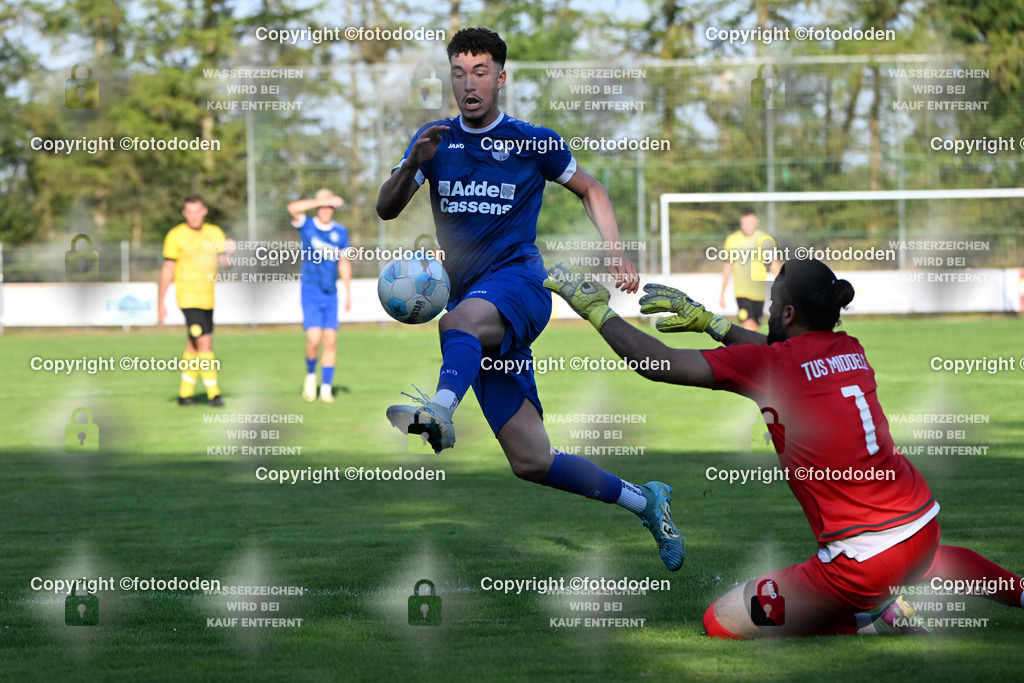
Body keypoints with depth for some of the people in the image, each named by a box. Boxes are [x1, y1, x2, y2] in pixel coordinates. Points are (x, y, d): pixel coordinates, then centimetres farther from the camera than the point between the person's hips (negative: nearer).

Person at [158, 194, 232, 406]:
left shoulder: (214, 233, 10)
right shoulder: (176, 235, -4)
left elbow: (222, 261, -1)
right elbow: (167, 270, -1)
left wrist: (227, 253, -24)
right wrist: (161, 302, -2)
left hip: (208, 299, 5)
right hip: (188, 298, -5)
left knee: (194, 347, 11)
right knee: (204, 342, -15)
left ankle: (185, 393, 20)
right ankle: (213, 393, -13)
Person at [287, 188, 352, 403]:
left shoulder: (340, 232, 7)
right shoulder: (307, 226, -3)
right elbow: (293, 208, -23)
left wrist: (348, 292, 14)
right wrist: (322, 201, -26)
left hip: (331, 294, 3)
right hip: (310, 291, -3)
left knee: (330, 341, -2)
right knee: (314, 339, -14)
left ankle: (326, 387, 6)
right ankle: (311, 375, 13)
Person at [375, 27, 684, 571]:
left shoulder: (535, 142, 6)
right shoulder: (436, 140, 12)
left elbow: (589, 189, 21)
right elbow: (385, 210, 4)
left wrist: (615, 252, 6)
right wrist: (411, 166, -17)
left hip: (518, 281, -4)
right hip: (475, 308, 4)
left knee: (460, 321, -42)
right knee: (532, 463, -2)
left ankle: (440, 411, -71)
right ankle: (643, 501, 16)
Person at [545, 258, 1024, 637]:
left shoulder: (770, 365, -12)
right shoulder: (850, 350, 7)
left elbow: (656, 363, -8)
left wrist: (595, 308, 5)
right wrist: (706, 320, 33)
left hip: (866, 560, -8)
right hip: (923, 527, 8)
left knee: (722, 622, 1)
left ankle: (874, 620, -4)